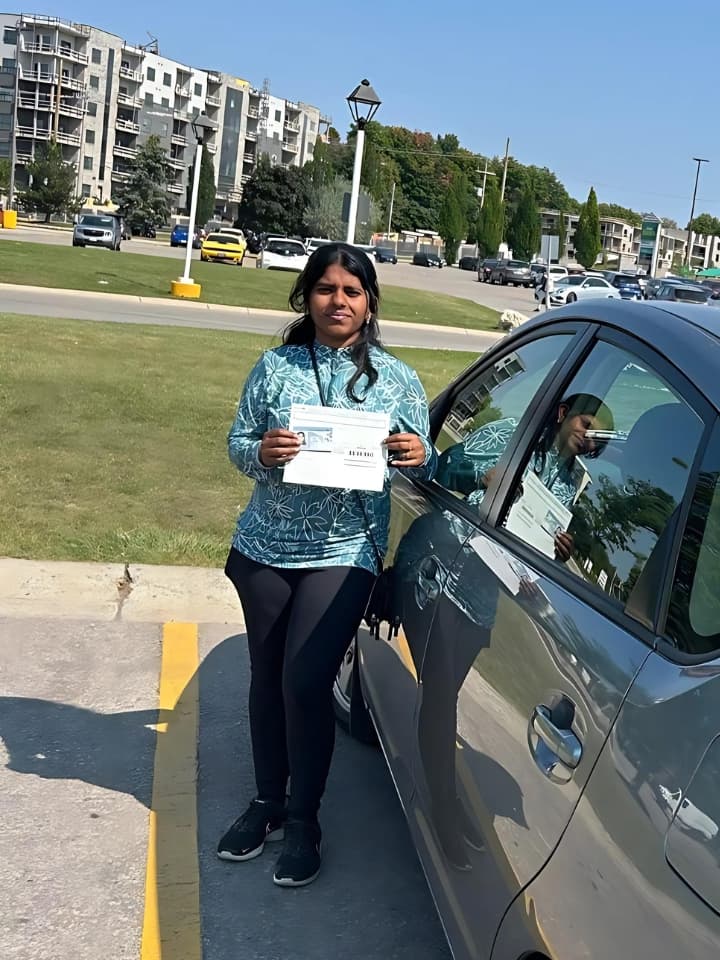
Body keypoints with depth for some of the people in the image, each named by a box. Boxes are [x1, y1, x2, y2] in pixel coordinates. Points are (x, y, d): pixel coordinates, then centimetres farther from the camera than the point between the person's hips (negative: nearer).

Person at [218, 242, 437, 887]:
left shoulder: (396, 379, -1)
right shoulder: (275, 368, 1)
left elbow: (422, 467, 4)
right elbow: (236, 445, 3)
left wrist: (420, 456, -19)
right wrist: (261, 453, -19)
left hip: (344, 553, -2)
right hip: (265, 548, 3)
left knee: (306, 682, -8)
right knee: (267, 676, 13)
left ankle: (303, 822, 13)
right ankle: (267, 801, 32)